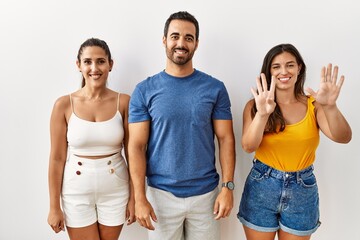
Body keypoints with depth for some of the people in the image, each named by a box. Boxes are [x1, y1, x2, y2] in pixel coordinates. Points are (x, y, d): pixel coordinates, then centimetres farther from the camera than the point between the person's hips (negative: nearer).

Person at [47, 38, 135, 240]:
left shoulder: (124, 102, -7)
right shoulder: (64, 105, -8)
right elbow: (57, 158, -4)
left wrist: (134, 197, -1)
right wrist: (54, 207, -1)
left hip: (115, 191, 1)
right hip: (76, 193, 0)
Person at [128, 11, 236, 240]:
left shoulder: (215, 88, -2)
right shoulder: (144, 90, -4)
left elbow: (226, 139, -1)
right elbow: (137, 146, -6)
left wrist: (228, 187, -7)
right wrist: (140, 197, -11)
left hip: (205, 193, 1)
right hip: (161, 194, 0)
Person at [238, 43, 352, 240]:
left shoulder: (313, 104, -2)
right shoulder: (255, 105, -6)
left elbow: (343, 137, -16)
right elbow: (248, 146, -19)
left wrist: (330, 106, -34)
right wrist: (262, 113, -36)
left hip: (303, 190, 1)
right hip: (261, 188, -1)